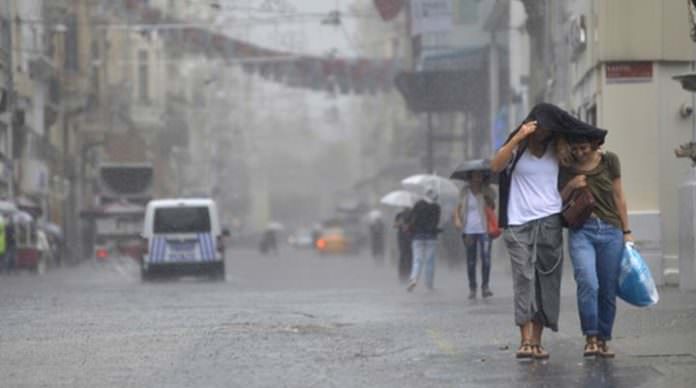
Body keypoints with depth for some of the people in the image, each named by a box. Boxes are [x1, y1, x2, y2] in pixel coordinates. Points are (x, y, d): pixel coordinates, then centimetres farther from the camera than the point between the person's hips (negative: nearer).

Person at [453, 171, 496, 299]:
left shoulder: (487, 190, 6)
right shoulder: (465, 191, 9)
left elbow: (493, 206, -2)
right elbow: (459, 207, 11)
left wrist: (487, 196, -17)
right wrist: (457, 219, -6)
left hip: (484, 230, -1)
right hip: (469, 231, 1)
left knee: (486, 258, -14)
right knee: (471, 261, 3)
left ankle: (485, 286, -8)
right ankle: (472, 288, 10)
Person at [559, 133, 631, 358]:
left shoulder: (609, 161, 6)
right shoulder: (565, 168, 5)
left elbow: (618, 198, 11)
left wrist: (626, 231, 10)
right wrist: (570, 186, -8)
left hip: (610, 231, 2)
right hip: (581, 231, -1)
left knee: (608, 291, 2)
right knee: (588, 284, -21)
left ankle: (603, 340, 14)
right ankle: (590, 338, -13)